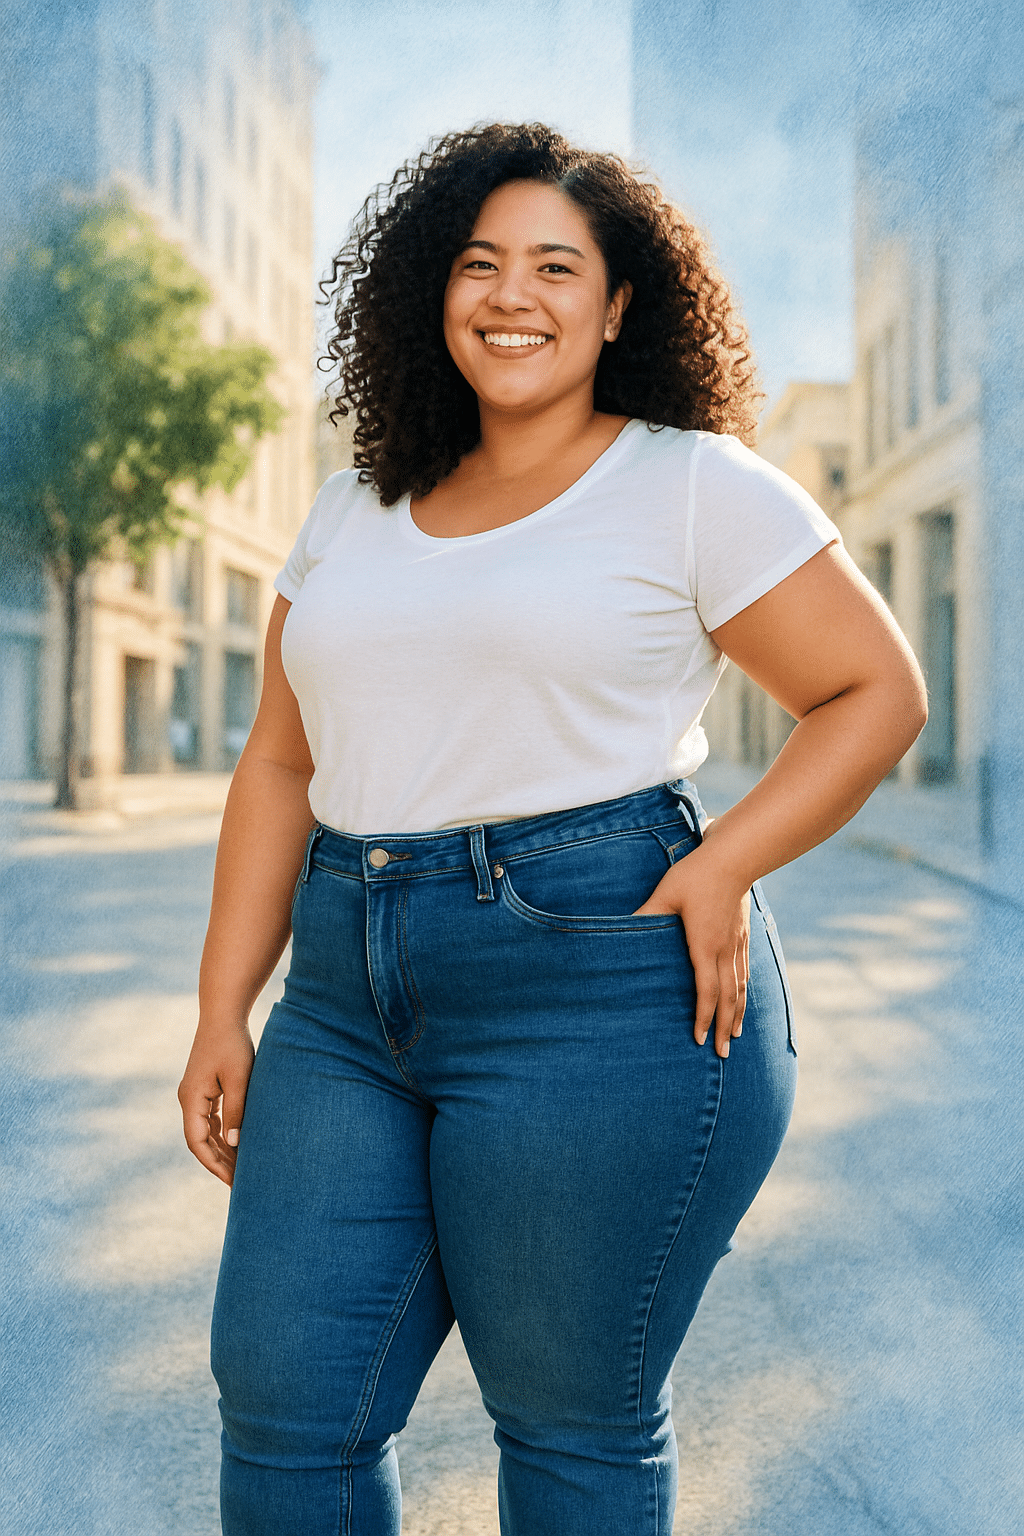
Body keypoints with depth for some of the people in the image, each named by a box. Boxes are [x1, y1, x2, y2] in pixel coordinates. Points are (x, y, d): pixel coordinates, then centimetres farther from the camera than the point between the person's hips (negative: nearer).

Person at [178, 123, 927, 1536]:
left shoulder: (697, 488, -1)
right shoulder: (357, 512, 15)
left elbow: (878, 692, 1)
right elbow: (282, 763, 15)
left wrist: (725, 864, -14)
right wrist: (223, 1014, 10)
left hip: (600, 995, -5)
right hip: (352, 999, 6)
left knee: (574, 1423, 7)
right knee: (282, 1404, 5)